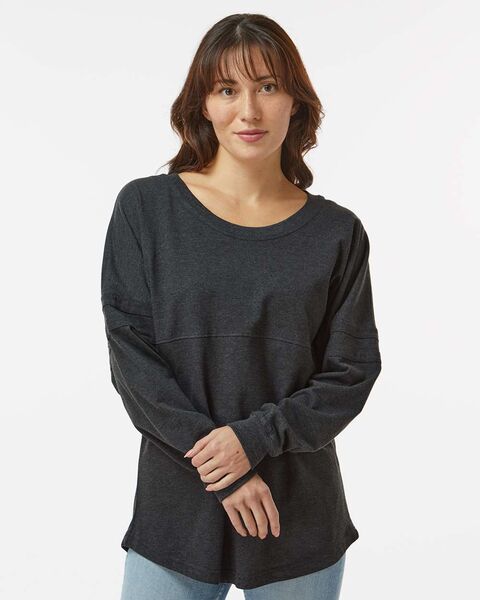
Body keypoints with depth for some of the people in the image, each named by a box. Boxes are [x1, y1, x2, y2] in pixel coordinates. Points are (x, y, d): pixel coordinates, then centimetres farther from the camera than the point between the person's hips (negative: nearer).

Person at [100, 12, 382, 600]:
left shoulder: (336, 232, -1)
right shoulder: (145, 208, -3)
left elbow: (352, 373, -1)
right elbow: (129, 352, -7)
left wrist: (256, 437, -16)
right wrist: (217, 465, -14)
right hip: (175, 505, 0)